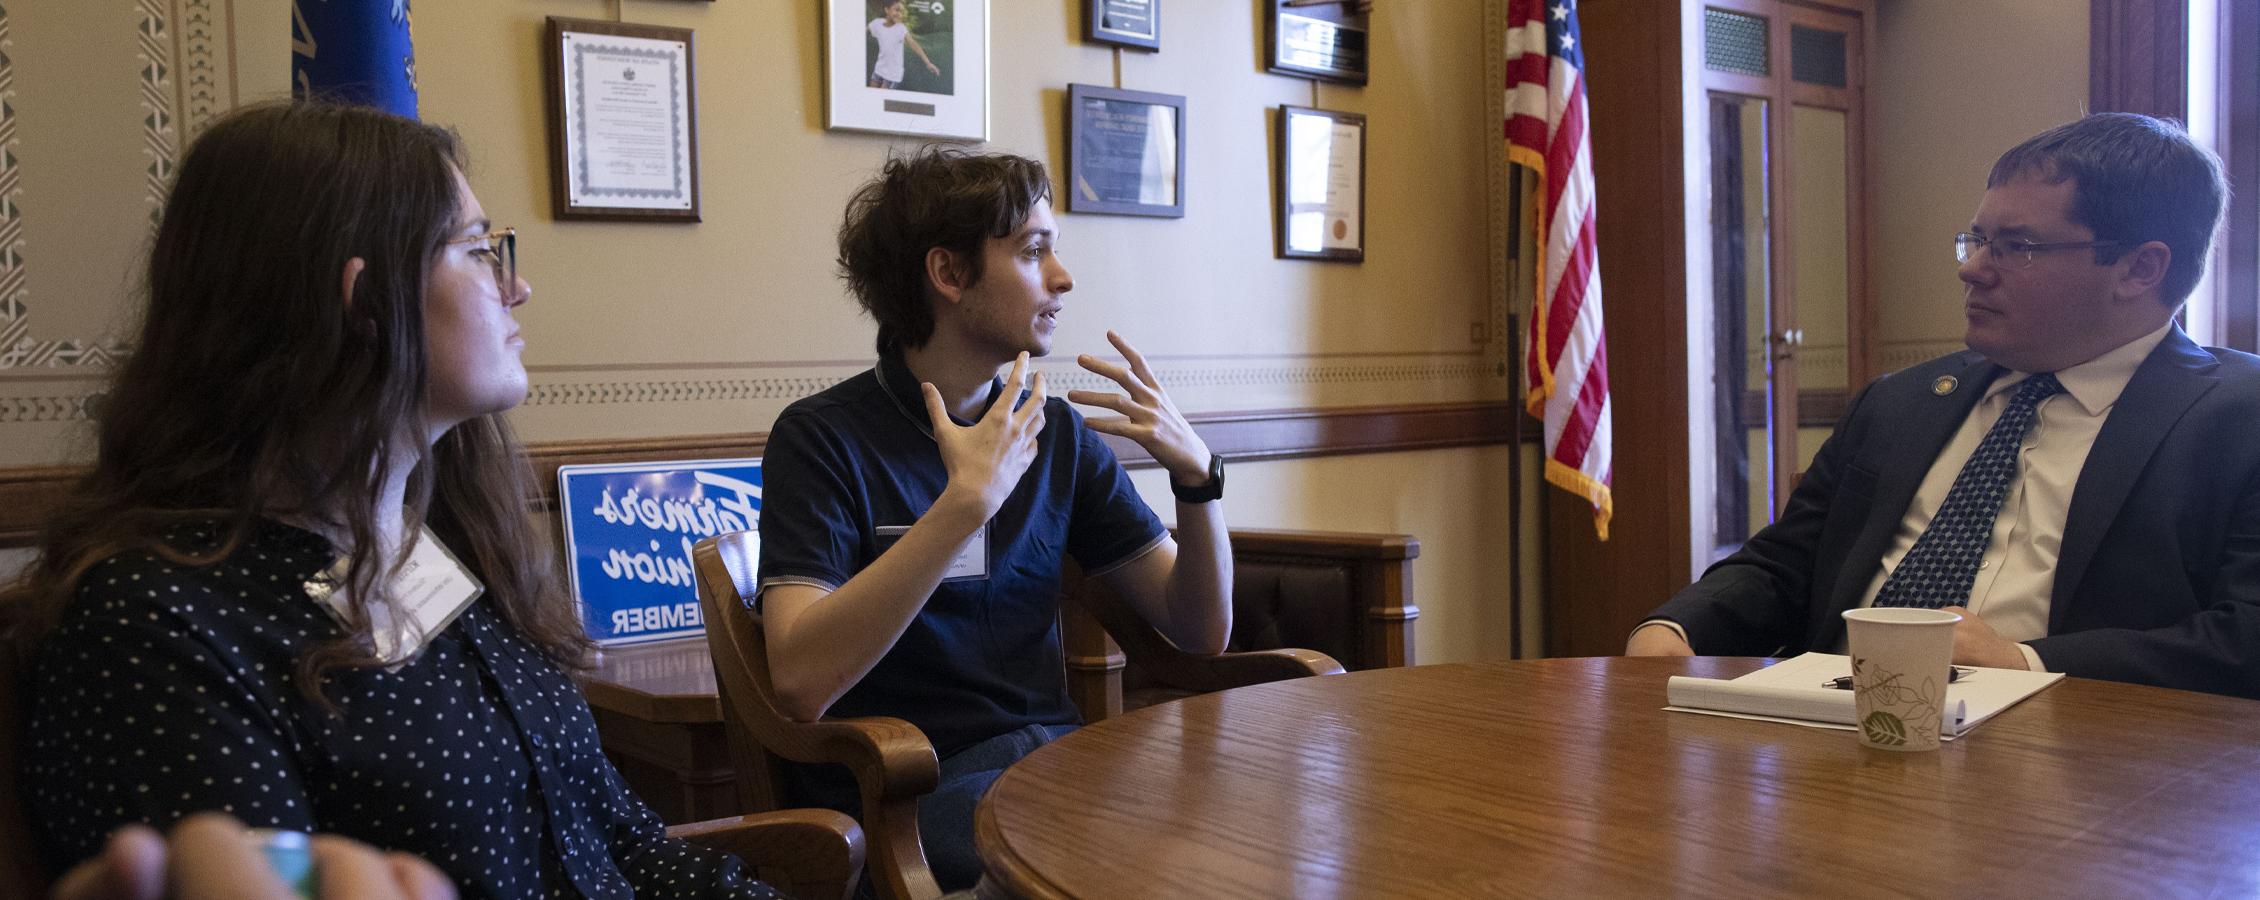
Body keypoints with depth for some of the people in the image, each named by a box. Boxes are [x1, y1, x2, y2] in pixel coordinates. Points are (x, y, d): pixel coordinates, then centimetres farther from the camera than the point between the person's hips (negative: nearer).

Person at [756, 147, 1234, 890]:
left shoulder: (1056, 434, 9)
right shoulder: (823, 437, -7)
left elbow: (1201, 631, 9)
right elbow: (801, 682, -21)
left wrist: (1197, 473, -8)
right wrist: (964, 502, -27)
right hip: (901, 789, -6)